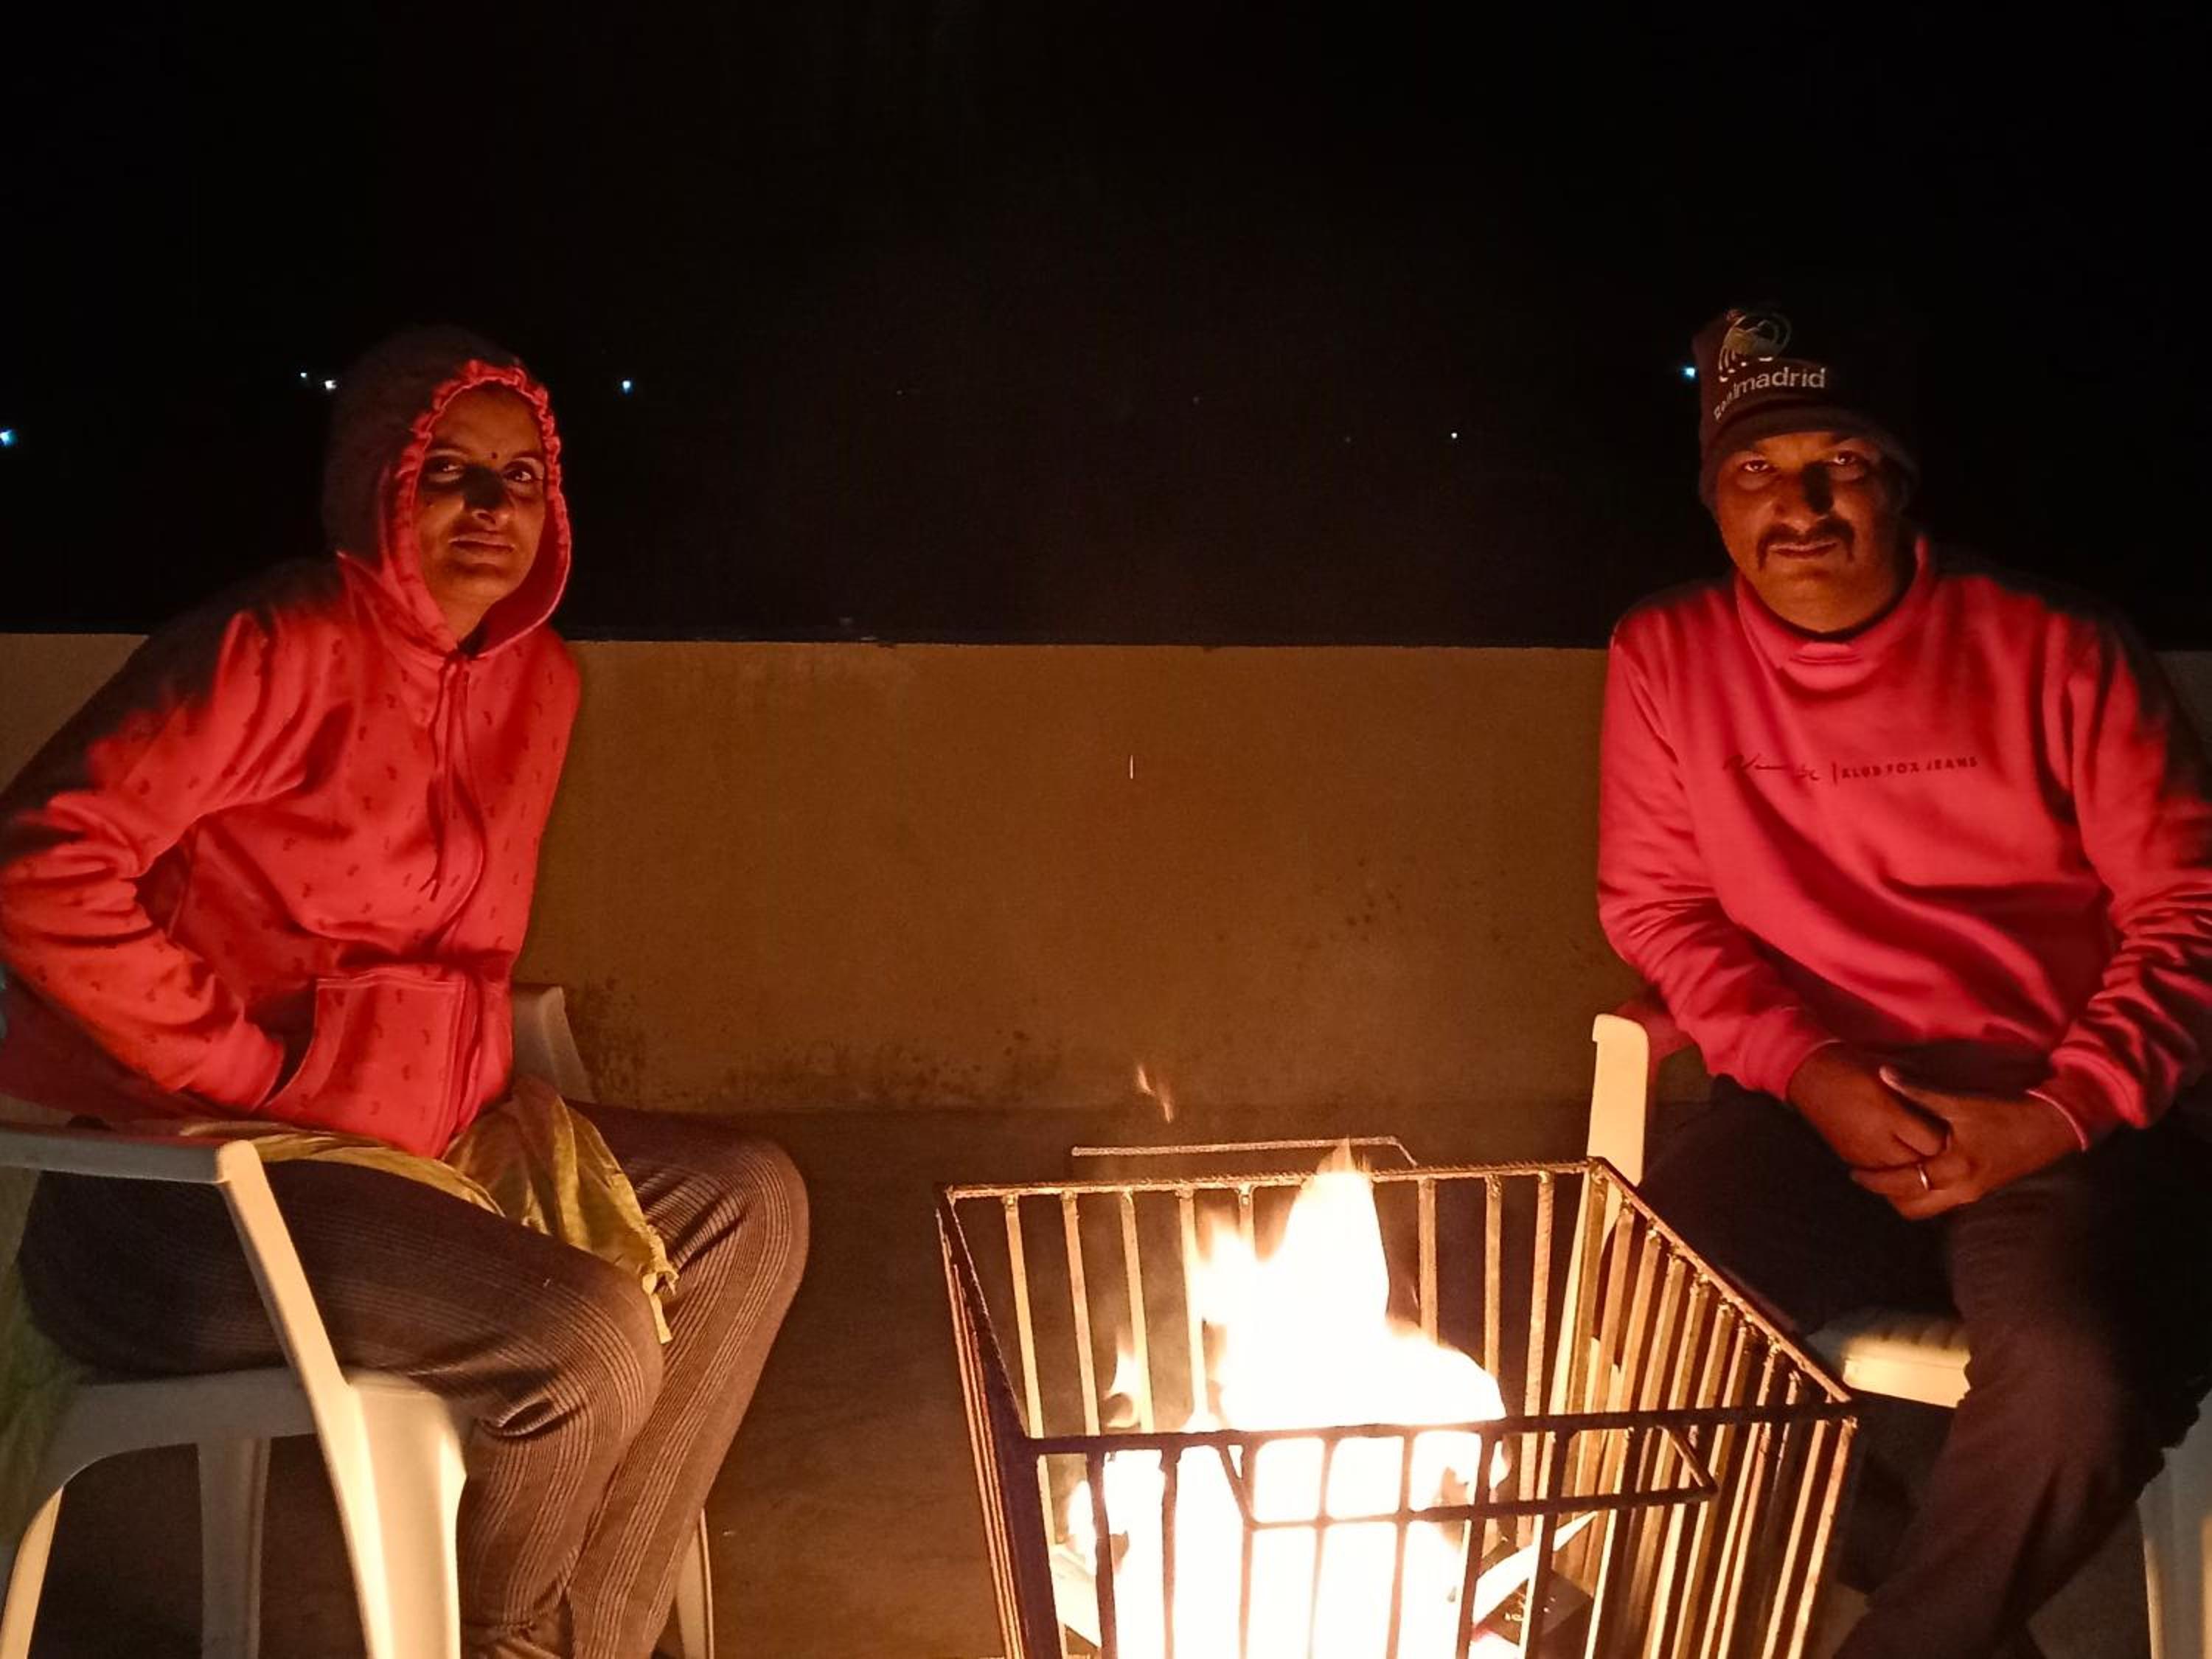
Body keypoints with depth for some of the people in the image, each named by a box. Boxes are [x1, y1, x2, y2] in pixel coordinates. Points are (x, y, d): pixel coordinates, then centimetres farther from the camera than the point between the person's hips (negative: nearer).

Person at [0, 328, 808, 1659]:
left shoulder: (537, 680, 9)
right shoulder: (281, 650, -15)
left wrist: (467, 1078, 6)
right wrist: (255, 1074, -19)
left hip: (413, 1139, 9)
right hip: (169, 1184, -9)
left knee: (751, 1205, 3)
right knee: (589, 1337, -26)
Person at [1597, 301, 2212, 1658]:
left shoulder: (2058, 652, 1)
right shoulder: (1667, 656, 6)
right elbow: (1656, 908, 7)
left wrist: (2061, 1116, -13)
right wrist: (1810, 1072, -10)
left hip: (2058, 1120, -1)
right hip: (1812, 1106, 2)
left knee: (2077, 1380, -31)